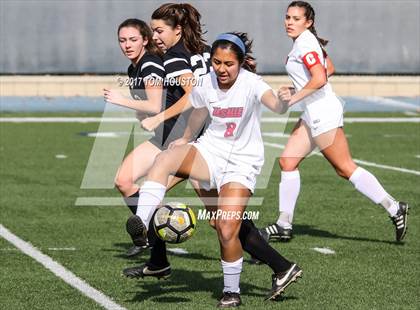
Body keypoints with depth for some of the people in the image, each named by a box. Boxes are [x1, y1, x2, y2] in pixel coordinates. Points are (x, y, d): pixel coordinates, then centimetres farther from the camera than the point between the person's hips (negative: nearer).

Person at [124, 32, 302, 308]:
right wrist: (186, 139, 35)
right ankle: (141, 222, -35)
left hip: (242, 162, -4)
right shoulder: (204, 85, -4)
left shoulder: (250, 83, -18)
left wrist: (284, 102, -62)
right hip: (210, 150, 4)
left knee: (227, 230, -13)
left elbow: (276, 106, -38)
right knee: (164, 159, -28)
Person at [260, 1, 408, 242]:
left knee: (345, 168, -7)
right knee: (287, 162, 7)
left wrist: (295, 97, -16)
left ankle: (394, 209, -3)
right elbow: (329, 69, 27)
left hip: (323, 111, -10)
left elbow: (319, 79, -26)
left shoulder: (304, 43, -14)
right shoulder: (308, 40, 15)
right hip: (313, 113, 10)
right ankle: (284, 225, 10)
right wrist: (299, 87, 20)